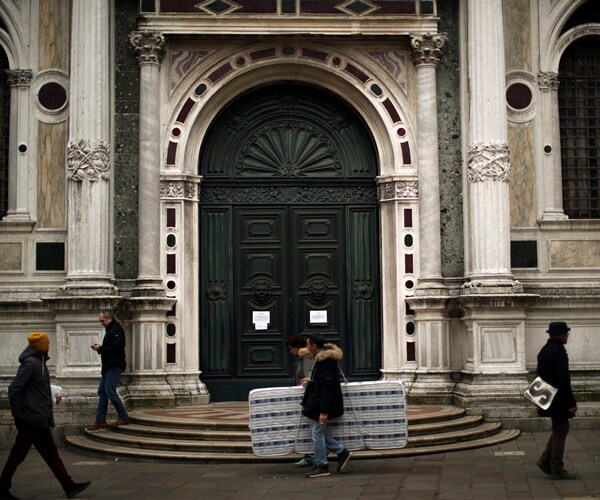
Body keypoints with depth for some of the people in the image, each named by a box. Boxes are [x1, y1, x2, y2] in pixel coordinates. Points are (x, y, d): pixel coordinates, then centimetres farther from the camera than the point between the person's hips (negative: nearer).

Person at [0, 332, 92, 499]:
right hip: (31, 419, -10)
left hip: (40, 420, 10)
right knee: (18, 454, 1)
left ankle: (69, 486, 12)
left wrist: (52, 398, 15)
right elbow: (14, 389, -20)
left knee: (51, 453, 10)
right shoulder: (30, 363, -17)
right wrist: (18, 415, -16)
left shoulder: (39, 362, 12)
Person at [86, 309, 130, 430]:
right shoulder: (111, 330, 19)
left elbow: (116, 348, -24)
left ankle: (123, 417, -5)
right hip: (109, 366, 11)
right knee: (102, 392, 10)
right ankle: (100, 421, 12)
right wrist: (100, 348, 6)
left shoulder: (116, 330, -13)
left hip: (114, 366, -11)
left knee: (110, 391, -12)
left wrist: (100, 349, -15)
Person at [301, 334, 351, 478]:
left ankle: (321, 466, 8)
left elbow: (328, 388, -25)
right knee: (317, 432, 15)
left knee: (317, 434, -2)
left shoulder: (325, 363, -23)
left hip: (322, 404, -10)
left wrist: (324, 411, -25)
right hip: (317, 403, 10)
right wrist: (311, 381, 15)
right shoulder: (322, 358, 9)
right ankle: (342, 452, 19)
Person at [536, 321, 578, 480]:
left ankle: (545, 460, 16)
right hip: (559, 400, -9)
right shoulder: (558, 351, -19)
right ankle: (557, 470, 5)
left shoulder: (544, 350, 12)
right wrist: (571, 402, -21)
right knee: (560, 431, 0)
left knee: (559, 430, 18)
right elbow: (563, 379, -23)